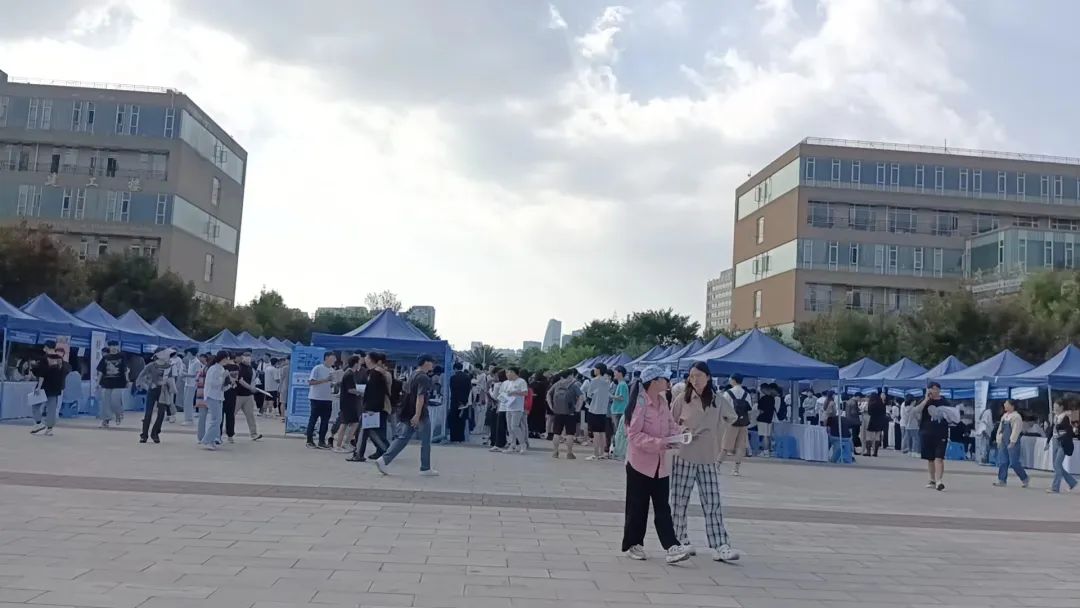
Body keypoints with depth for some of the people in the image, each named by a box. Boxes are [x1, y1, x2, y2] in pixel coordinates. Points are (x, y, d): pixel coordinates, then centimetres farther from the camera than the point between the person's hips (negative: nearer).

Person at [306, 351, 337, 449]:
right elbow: (310, 382, -14)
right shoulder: (317, 368, -9)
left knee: (325, 421, 6)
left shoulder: (332, 370, 11)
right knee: (313, 419, 2)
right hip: (317, 398, -6)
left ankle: (321, 441, 12)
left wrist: (333, 384, -2)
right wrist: (325, 380, -21)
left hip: (328, 399, 6)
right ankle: (309, 440, 9)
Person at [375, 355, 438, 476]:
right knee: (425, 442, 5)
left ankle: (384, 460, -2)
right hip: (420, 415, -8)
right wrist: (417, 415, -27)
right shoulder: (424, 378, -15)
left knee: (402, 438, 8)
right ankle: (425, 469, 12)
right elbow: (420, 397, -23)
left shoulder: (413, 375, 14)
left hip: (408, 414, 8)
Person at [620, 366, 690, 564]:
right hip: (640, 462, -6)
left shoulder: (662, 403, 5)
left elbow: (671, 426, 11)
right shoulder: (640, 403, -16)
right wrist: (660, 443, -27)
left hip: (661, 464, 6)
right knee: (637, 508, 5)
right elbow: (635, 435, -19)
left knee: (663, 508, 2)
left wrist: (675, 437, -12)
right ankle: (633, 545, 19)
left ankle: (672, 547, -2)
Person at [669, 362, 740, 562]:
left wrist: (717, 453, 10)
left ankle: (720, 546, -2)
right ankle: (681, 540, 19)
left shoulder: (716, 402, 7)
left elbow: (720, 428, 15)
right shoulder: (682, 400, -2)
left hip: (708, 459, 2)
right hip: (684, 457, -2)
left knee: (713, 503, -2)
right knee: (680, 501, 5)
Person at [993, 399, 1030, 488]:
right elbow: (1000, 428, 19)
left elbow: (1016, 430, -17)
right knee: (1002, 462, 6)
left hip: (1012, 443, -8)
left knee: (1014, 462, -5)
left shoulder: (1016, 417, -12)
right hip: (1003, 442, 8)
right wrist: (999, 440, 14)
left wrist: (1012, 442, -19)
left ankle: (1025, 479, 12)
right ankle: (1002, 480, 9)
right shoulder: (1004, 416, 15)